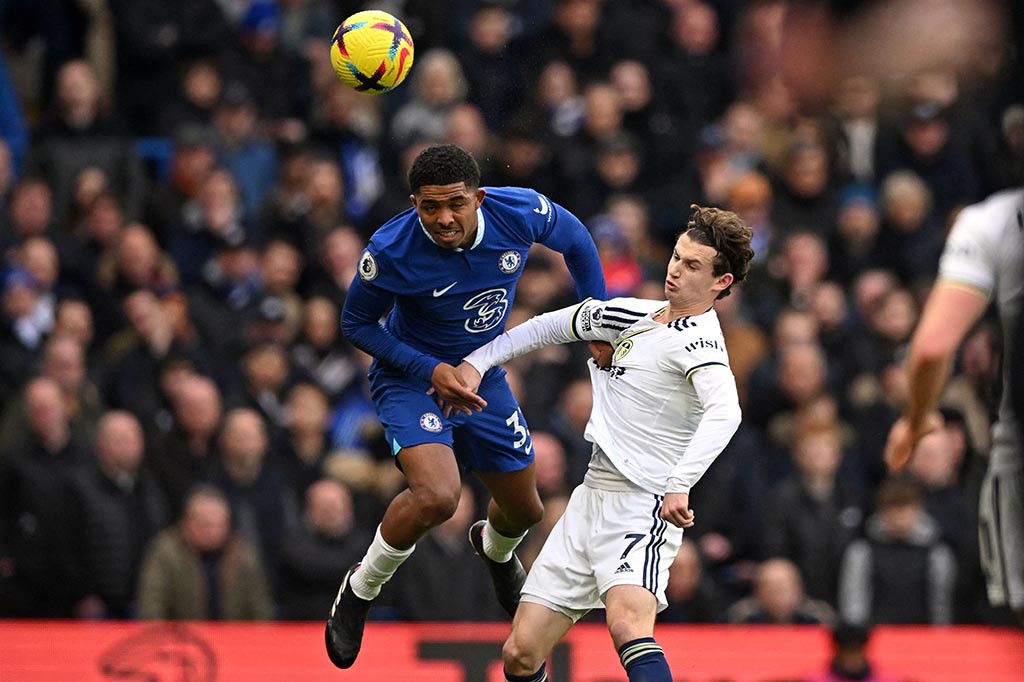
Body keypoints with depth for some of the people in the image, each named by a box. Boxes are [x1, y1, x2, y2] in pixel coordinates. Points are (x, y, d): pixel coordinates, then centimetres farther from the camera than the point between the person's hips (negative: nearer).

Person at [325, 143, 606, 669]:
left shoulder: (521, 212, -22)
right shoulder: (390, 251, -30)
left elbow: (575, 240, 1)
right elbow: (356, 323, -13)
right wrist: (429, 370, -24)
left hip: (483, 378, 5)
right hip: (409, 379, -5)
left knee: (524, 510, 18)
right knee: (436, 496, -30)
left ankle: (494, 547, 58)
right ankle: (360, 591, -3)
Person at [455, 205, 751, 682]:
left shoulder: (698, 342, -12)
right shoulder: (635, 315, 13)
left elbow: (723, 412, -31)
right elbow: (552, 326, 28)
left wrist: (680, 485, -44)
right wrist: (477, 362, 20)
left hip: (644, 506, -8)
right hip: (592, 496, 8)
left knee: (628, 622, -35)